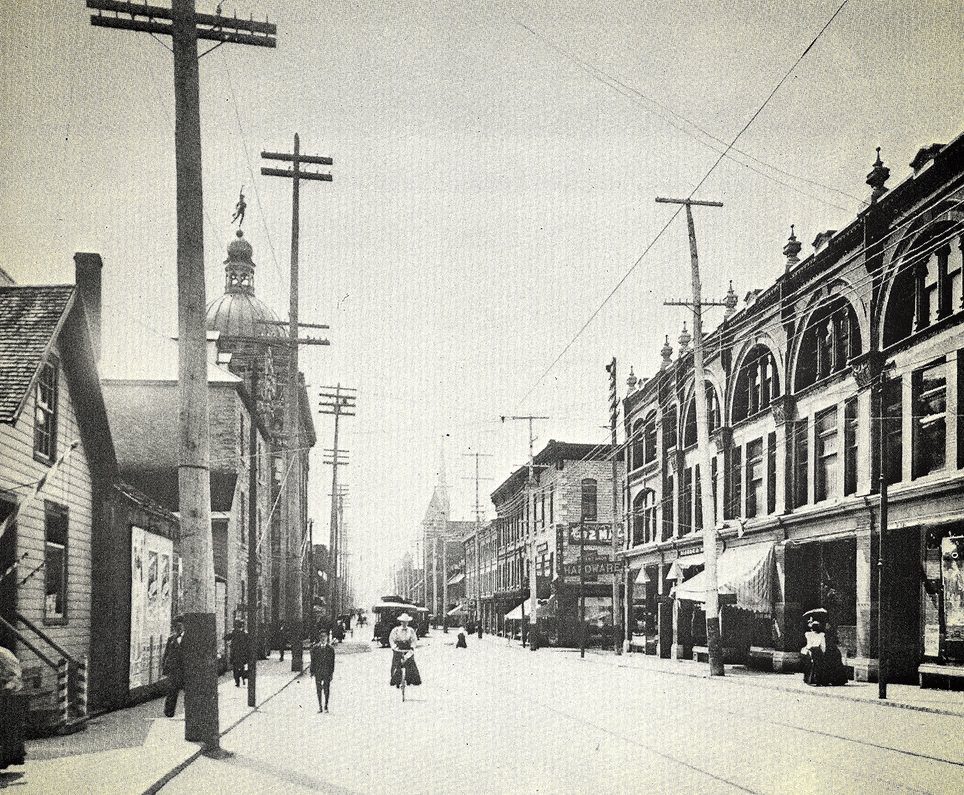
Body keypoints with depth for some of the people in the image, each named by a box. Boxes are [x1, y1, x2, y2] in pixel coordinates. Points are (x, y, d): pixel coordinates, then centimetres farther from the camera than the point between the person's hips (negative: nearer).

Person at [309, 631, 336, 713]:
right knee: (319, 690, 3)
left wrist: (331, 673, -3)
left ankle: (325, 707, 8)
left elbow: (332, 662, 2)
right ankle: (320, 707, 10)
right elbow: (313, 660, 8)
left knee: (326, 690, -1)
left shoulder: (331, 648, 3)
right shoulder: (315, 648, 7)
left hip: (327, 672, -1)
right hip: (318, 672, 1)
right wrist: (312, 671, 2)